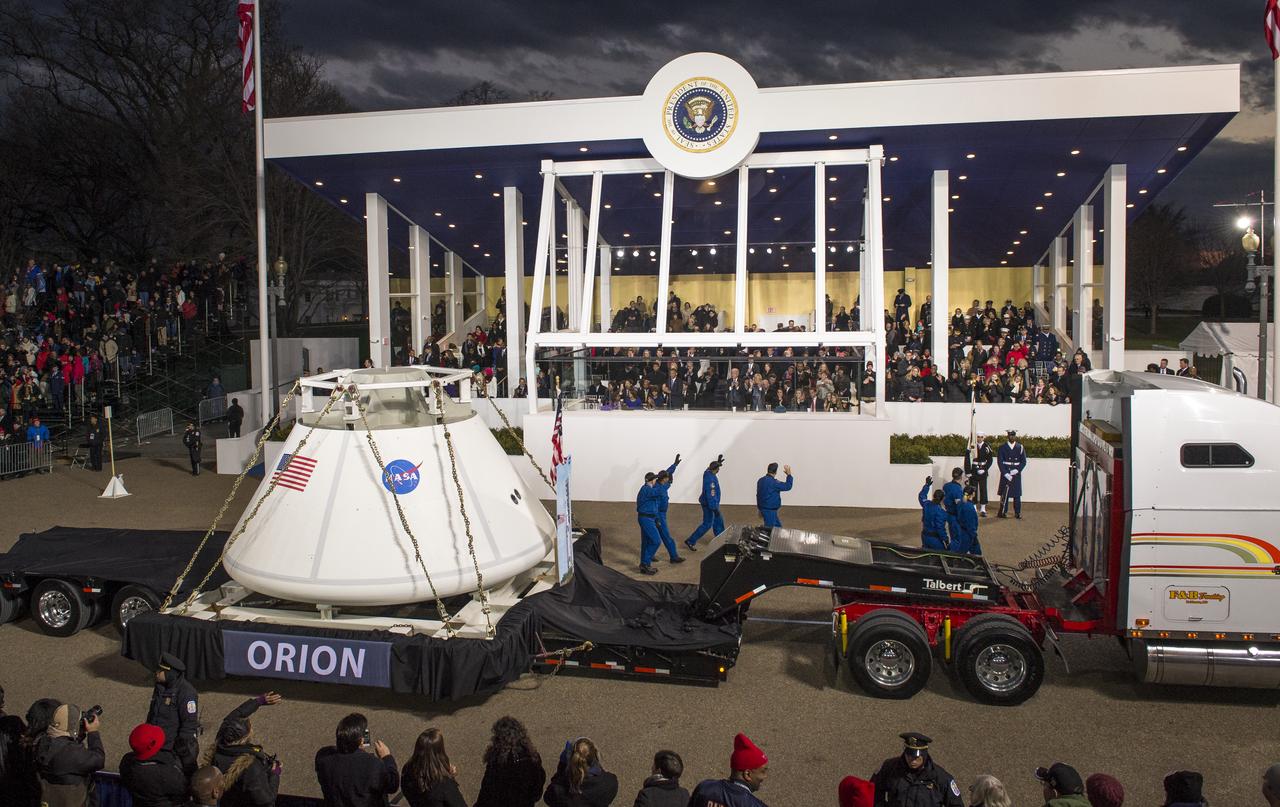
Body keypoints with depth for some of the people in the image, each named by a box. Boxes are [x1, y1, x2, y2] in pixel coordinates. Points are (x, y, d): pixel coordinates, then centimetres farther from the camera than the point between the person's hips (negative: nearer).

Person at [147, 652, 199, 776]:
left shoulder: (186, 692, -22)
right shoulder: (160, 687, 5)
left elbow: (190, 724, -21)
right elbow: (152, 715, 19)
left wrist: (183, 750, -19)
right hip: (157, 747, 8)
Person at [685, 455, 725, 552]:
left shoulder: (708, 472, -2)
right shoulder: (710, 479, -29)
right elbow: (711, 495, -29)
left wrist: (718, 462, 25)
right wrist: (714, 508, -26)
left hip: (710, 503, 10)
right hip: (709, 504, -10)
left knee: (719, 521, 20)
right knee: (707, 524, -2)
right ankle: (690, 541, 1)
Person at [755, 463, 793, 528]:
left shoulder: (760, 480, 6)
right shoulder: (773, 482, -21)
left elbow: (758, 495, 14)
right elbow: (788, 486, -16)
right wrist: (789, 474, -4)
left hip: (763, 508, 9)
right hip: (769, 510, -9)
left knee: (778, 526, 19)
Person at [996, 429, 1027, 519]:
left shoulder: (1020, 447, 6)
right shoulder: (1002, 448, 1)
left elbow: (1024, 461, 5)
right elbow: (1000, 461, -2)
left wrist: (1017, 470, -10)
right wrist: (1006, 474, -11)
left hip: (1016, 474, 1)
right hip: (1005, 474, -1)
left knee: (1017, 494, 3)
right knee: (1004, 493, -1)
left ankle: (1017, 513, 10)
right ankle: (1003, 512, 4)